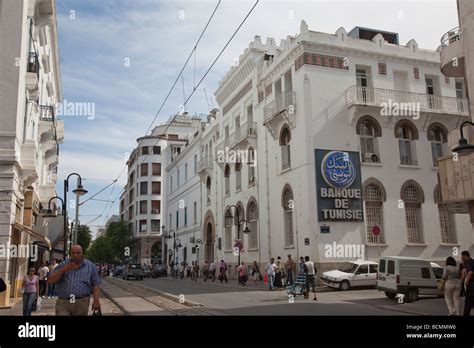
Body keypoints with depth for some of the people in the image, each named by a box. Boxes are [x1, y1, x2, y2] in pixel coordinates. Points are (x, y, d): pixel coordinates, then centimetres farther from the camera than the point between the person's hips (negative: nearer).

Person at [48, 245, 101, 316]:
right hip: (63, 303, 0)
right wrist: (64, 269, -13)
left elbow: (95, 285, 3)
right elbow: (51, 280, -1)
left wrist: (96, 301, -8)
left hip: (81, 303, 0)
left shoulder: (90, 266, 5)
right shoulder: (63, 265, 6)